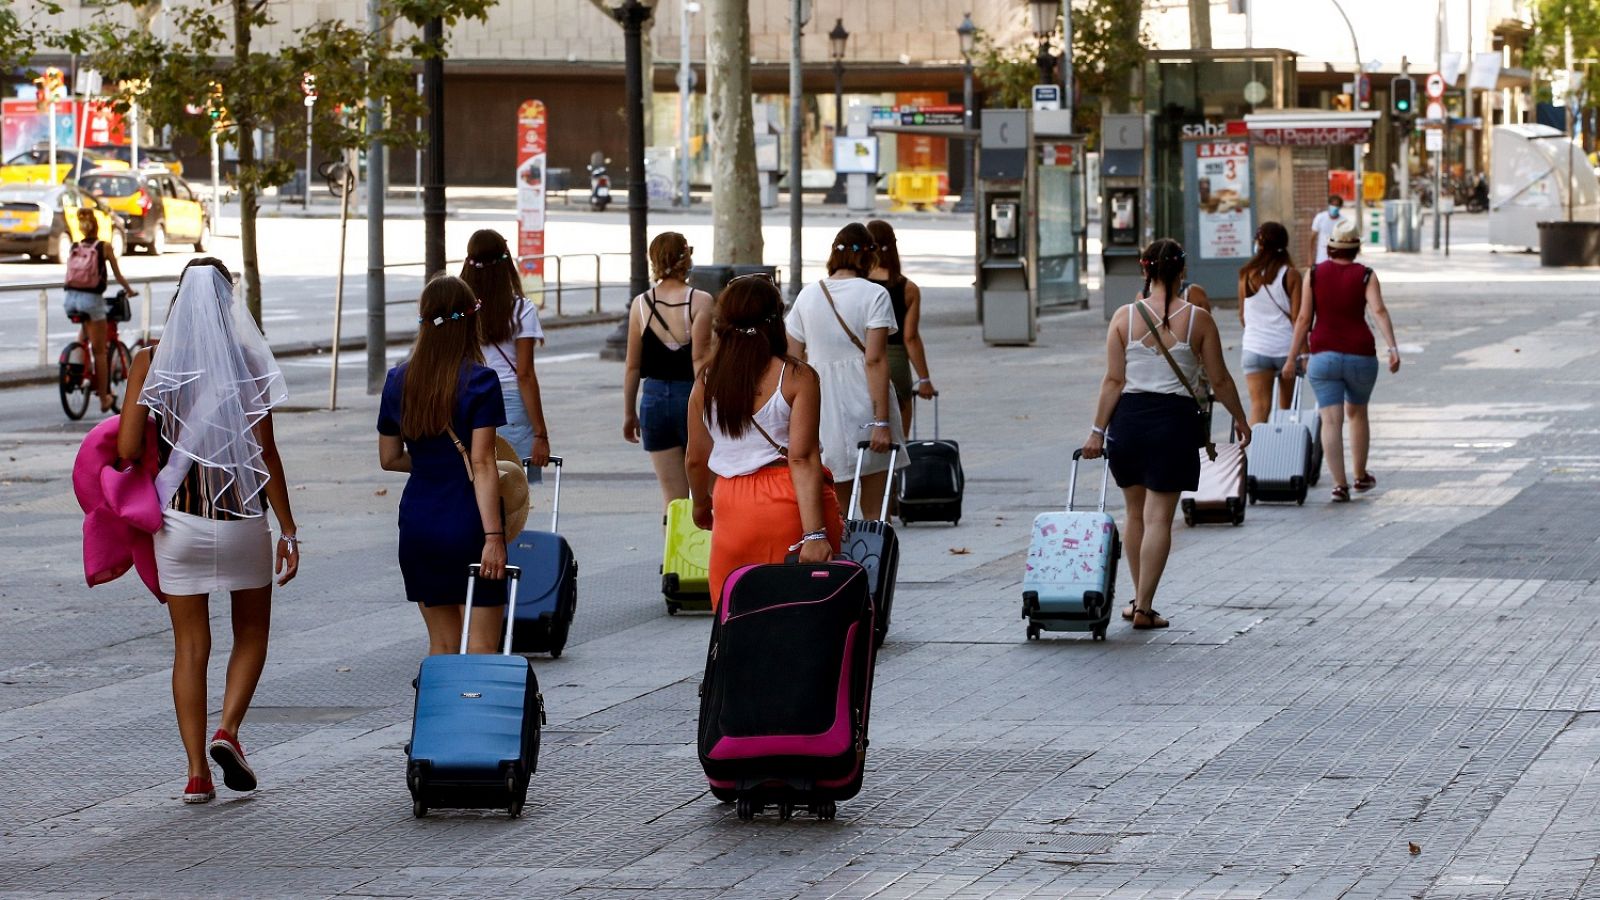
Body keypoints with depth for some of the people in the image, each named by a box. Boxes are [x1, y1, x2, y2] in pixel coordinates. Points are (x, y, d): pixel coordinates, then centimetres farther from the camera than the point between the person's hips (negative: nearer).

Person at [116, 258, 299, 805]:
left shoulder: (150, 363, -5)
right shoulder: (246, 362, -7)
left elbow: (127, 449, -10)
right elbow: (266, 454, -7)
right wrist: (288, 530, -2)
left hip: (178, 519, 1)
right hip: (242, 516, -1)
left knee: (190, 646, 8)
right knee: (251, 633, 18)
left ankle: (197, 772, 3)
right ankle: (229, 729, -3)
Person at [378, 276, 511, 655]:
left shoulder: (398, 382, 4)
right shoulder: (480, 382, -11)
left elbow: (389, 459, 13)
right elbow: (482, 464, -16)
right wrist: (493, 536, -16)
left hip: (419, 525, 5)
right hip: (468, 524, -5)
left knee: (442, 644, 13)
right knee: (481, 646, -1)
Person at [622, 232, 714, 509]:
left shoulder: (640, 304, 2)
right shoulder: (700, 302, -8)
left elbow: (632, 366, 7)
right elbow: (700, 360, -13)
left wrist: (629, 413, 16)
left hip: (654, 401, 3)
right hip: (691, 397, -3)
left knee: (672, 496, 5)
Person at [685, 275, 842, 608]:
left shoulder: (706, 382, 4)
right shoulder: (797, 378, -8)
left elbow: (696, 460, 12)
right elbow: (802, 459, -14)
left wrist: (701, 503, 32)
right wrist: (815, 533, -17)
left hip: (732, 506, 3)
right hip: (791, 504, -3)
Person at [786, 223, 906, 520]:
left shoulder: (808, 295, 6)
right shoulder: (874, 295, -6)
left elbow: (795, 359, 8)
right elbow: (875, 360, -13)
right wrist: (882, 421, -14)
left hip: (822, 408, 4)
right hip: (864, 406, -4)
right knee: (873, 513, 2)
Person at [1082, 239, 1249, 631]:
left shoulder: (1124, 317, -2)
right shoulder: (1197, 319, -4)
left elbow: (1114, 380, -4)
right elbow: (1219, 380, 0)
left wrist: (1098, 430, 1)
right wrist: (1240, 419, 15)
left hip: (1128, 417, 2)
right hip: (1174, 420, -2)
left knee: (1135, 513, 17)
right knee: (1159, 517, 1)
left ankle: (1139, 598, 25)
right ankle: (1144, 608, -1)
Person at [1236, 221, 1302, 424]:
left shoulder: (1247, 275, 0)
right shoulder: (1291, 275, -5)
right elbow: (1297, 317, -7)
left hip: (1255, 348, 0)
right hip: (1286, 347, 0)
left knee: (1259, 406, -8)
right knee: (1286, 408, 17)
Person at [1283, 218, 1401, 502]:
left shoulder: (1315, 274, 2)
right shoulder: (1365, 276, -1)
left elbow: (1304, 318, 0)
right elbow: (1378, 311, -16)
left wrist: (1292, 358, 5)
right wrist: (1392, 348, -23)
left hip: (1323, 356, -1)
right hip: (1361, 356, 1)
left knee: (1331, 421, -5)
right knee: (1357, 413, 23)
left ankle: (1339, 484, -16)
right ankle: (1361, 476, 34)